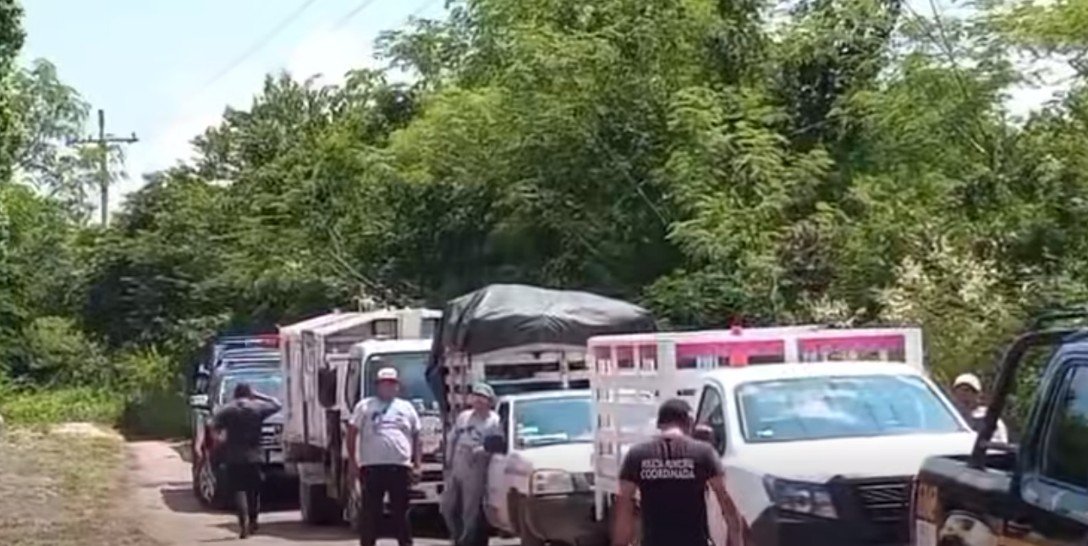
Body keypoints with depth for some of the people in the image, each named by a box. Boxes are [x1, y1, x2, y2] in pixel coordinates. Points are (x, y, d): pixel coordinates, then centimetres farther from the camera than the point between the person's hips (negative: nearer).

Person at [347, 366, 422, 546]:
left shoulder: (407, 408, 16)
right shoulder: (365, 406, 8)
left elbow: (416, 438, 15)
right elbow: (351, 435, 4)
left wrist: (417, 465, 6)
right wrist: (353, 464, -3)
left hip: (401, 468, 2)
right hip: (372, 467, -2)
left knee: (401, 511, 6)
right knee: (370, 511, 0)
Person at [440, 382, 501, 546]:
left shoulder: (494, 421, -3)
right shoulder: (463, 416, 16)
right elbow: (452, 440, 18)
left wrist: (479, 451, -23)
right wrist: (448, 461, 11)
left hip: (474, 472, -6)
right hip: (455, 469, 6)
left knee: (470, 511, -4)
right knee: (447, 507, 10)